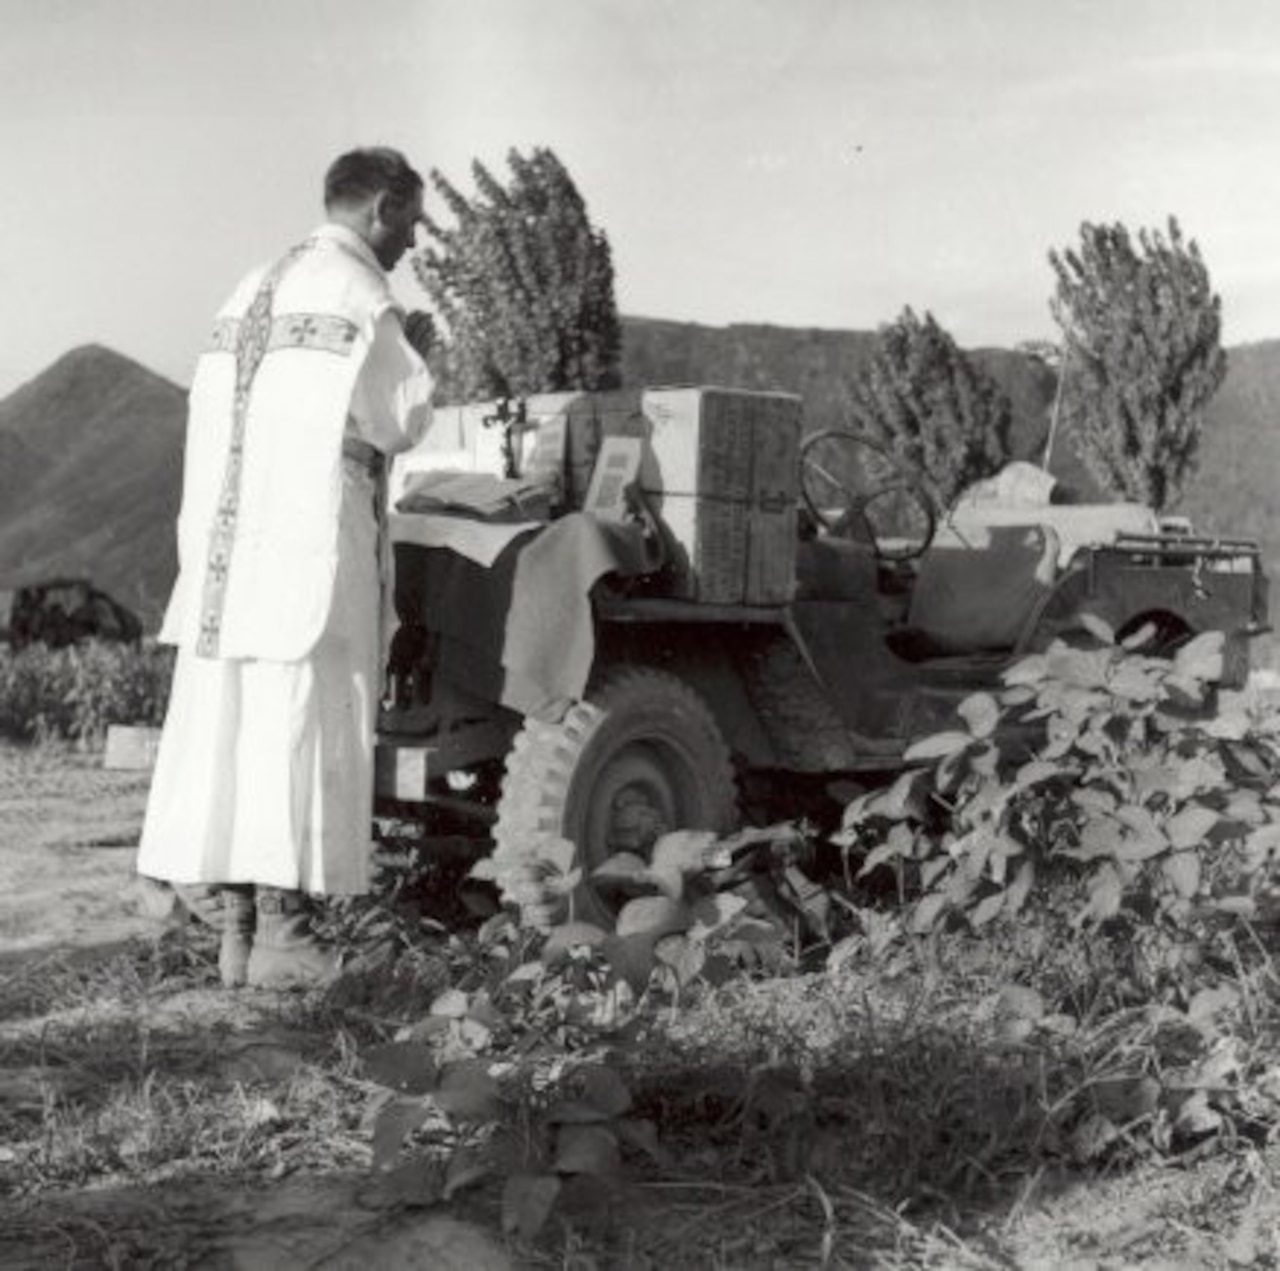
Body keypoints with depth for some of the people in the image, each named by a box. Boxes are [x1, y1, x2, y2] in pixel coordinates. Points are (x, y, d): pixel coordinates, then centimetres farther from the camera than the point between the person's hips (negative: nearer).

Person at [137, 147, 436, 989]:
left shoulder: (251, 294, 18)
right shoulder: (361, 296, -6)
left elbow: (218, 423, 16)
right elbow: (399, 424, -5)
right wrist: (415, 353, 13)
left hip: (222, 543, 8)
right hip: (314, 543, -7)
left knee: (222, 725, 7)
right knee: (302, 724, -4)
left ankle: (235, 930, 12)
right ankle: (281, 933, -2)